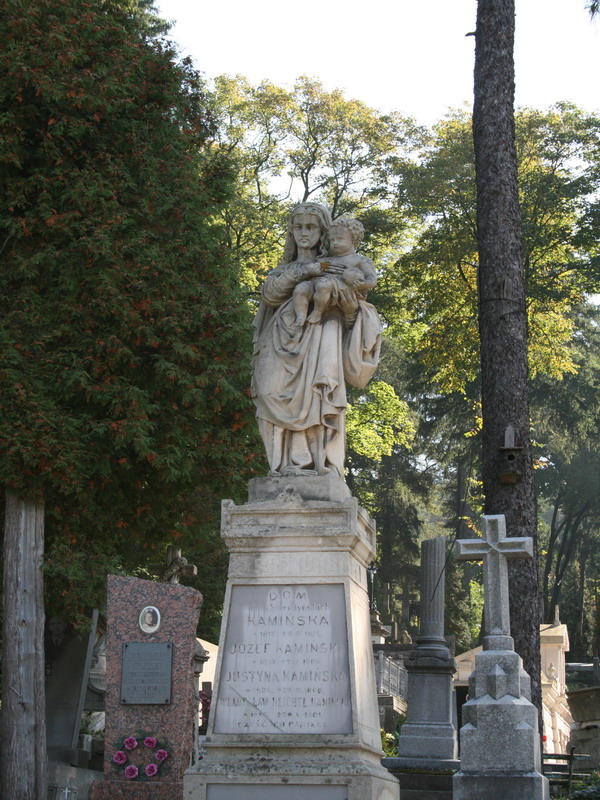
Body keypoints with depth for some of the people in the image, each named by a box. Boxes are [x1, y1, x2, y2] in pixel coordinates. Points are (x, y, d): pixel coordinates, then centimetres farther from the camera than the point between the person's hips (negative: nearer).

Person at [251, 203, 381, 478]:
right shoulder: (284, 270, 25)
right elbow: (269, 293, 4)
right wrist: (302, 272, -7)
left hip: (320, 336, -2)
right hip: (286, 343, 3)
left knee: (316, 393, -23)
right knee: (284, 398, -16)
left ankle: (322, 463, -32)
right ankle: (292, 462, -25)